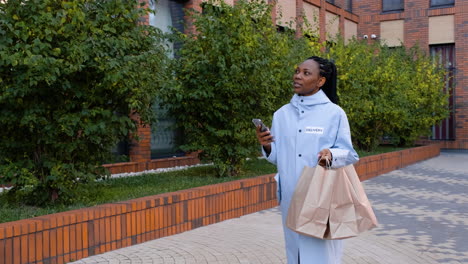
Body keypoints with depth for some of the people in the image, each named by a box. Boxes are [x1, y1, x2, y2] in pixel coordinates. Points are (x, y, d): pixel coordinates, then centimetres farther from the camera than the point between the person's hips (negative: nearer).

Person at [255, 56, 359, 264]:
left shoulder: (334, 113, -4)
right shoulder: (282, 114, 8)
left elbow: (348, 153, -2)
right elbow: (277, 157, 12)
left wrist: (331, 155, -23)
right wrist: (266, 147, -9)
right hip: (291, 198, 4)